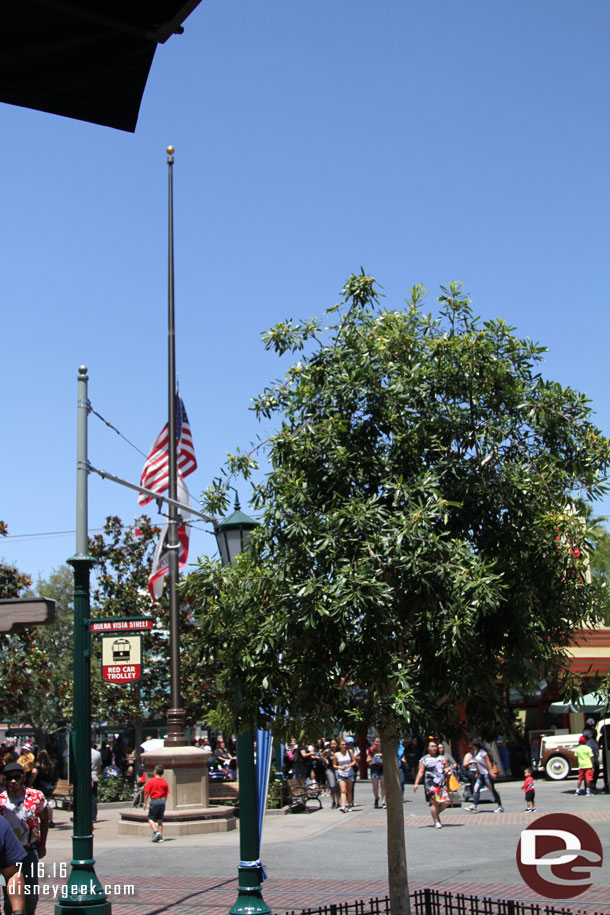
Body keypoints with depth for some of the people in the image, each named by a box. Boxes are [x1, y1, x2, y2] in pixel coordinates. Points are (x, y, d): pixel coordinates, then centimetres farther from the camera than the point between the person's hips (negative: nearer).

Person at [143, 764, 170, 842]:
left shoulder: (151, 781, -4)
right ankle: (160, 837, 6)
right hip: (162, 801, 4)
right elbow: (166, 795, 9)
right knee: (160, 820, 10)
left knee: (150, 818, 5)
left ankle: (156, 831, -17)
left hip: (154, 801, -4)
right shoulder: (164, 782, 7)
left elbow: (147, 793, -5)